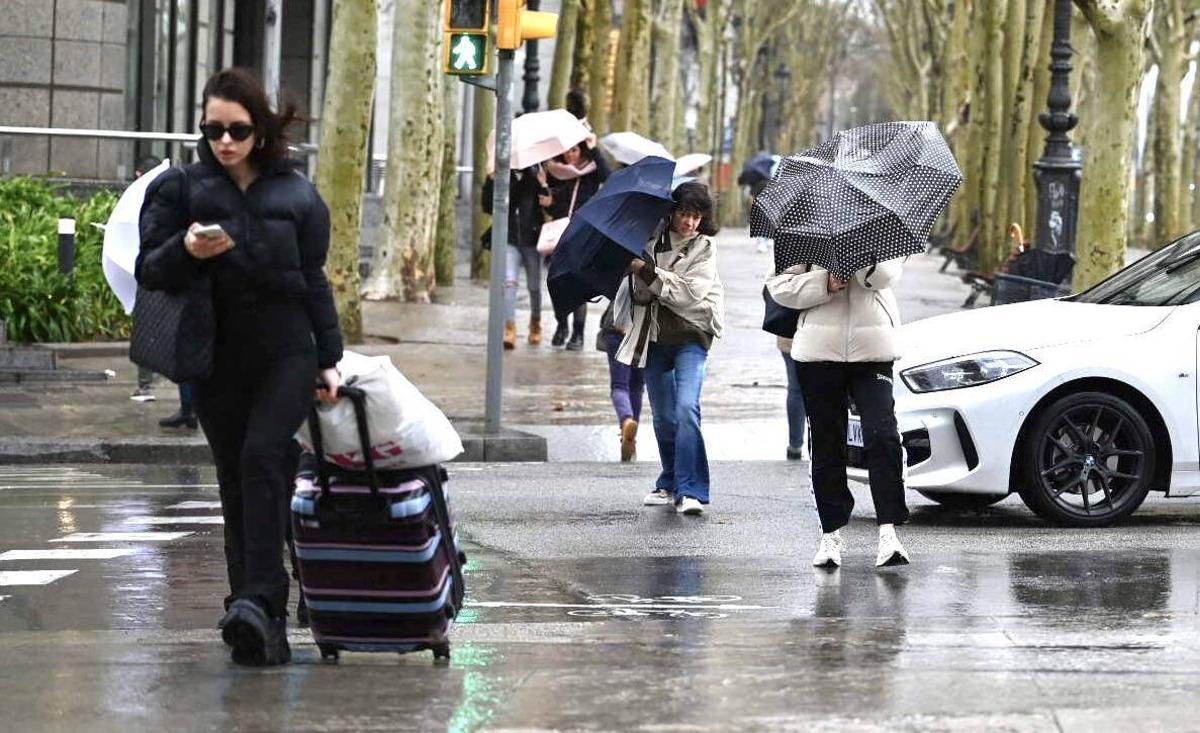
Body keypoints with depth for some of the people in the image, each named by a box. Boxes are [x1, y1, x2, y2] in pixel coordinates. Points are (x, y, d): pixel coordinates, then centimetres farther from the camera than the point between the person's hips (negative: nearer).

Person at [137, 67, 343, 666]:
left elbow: (314, 280, 12)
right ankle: (261, 620, 8)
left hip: (286, 352, -1)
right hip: (216, 359, 1)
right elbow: (149, 269, 1)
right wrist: (186, 250, -19)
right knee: (236, 482, 4)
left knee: (263, 456, -21)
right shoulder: (181, 189, 5)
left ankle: (258, 600, -27)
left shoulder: (295, 194, 7)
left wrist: (328, 359, 9)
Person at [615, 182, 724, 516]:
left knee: (686, 407, -20)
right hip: (655, 336, 4)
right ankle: (670, 484, 28)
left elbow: (689, 292, -15)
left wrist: (648, 272, -19)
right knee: (663, 416, 12)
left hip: (690, 337, -4)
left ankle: (690, 490, -23)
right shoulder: (653, 242, 4)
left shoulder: (704, 249, -2)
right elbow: (641, 293, 2)